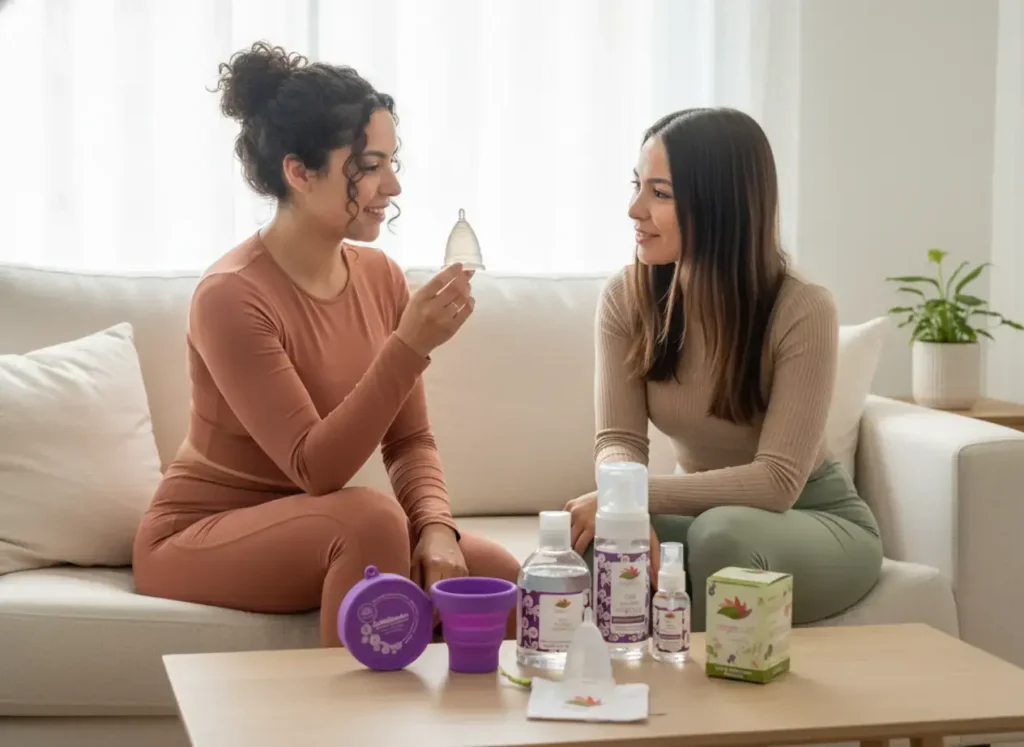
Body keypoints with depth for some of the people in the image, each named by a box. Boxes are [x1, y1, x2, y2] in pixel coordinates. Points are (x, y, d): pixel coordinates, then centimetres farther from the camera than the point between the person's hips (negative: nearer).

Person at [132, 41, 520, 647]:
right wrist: (410, 346, -34)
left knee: (503, 582, -13)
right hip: (198, 537, -6)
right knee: (371, 518, -34)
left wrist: (434, 527, -19)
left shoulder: (381, 277, -2)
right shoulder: (231, 296, -23)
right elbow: (316, 468, -28)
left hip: (318, 531, 6)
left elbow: (410, 441, 1)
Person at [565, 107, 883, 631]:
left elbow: (777, 480, -27)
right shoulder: (626, 298, -9)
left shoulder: (802, 311, -24)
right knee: (595, 540, -28)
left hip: (818, 521, -3)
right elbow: (619, 439, -13)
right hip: (709, 513, 3)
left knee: (723, 532, -37)